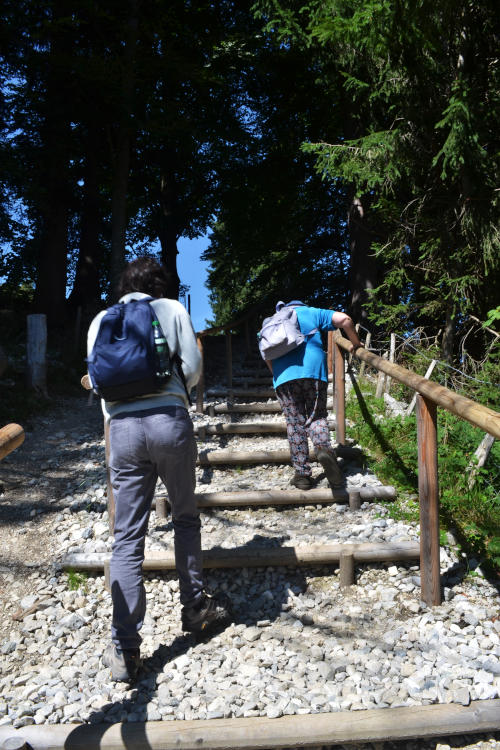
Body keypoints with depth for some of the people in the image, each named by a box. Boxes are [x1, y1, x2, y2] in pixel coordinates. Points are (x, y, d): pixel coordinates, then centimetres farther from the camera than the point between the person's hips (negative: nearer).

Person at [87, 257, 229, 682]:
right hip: (169, 419, -1)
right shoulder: (172, 309, 10)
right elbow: (193, 368, 5)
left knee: (128, 538, 3)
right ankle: (195, 608, 30)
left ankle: (125, 650, 4)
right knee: (185, 517, 18)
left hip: (122, 427, 2)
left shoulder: (101, 320, 18)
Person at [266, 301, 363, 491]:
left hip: (284, 375, 1)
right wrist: (355, 343, 18)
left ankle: (302, 475, 4)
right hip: (313, 370, -1)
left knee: (294, 423, 5)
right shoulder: (312, 313, 20)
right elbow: (344, 319, 6)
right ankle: (324, 447, -24)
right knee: (317, 417, 7)